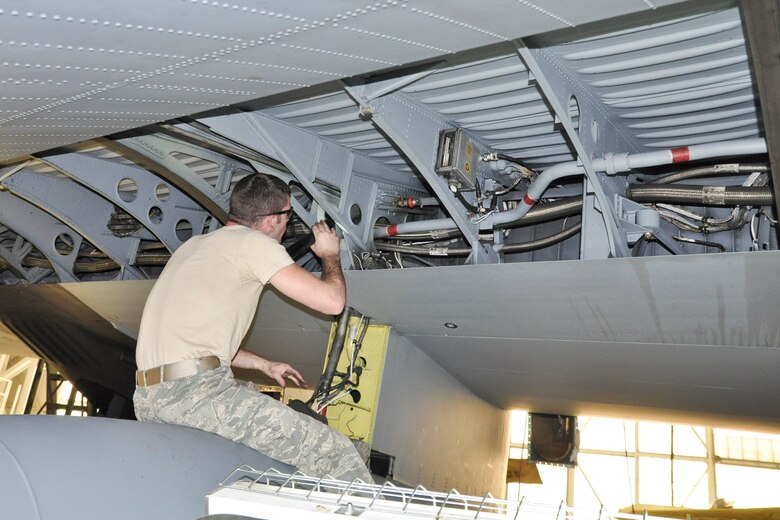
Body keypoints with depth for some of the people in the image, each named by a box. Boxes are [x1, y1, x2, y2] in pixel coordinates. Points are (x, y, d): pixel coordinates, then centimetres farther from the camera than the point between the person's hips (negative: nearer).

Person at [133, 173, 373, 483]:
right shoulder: (254, 242, -3)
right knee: (335, 453, -9)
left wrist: (265, 365, 34)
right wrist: (330, 254, 12)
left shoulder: (194, 245, 24)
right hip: (194, 391, -10)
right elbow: (331, 301, -9)